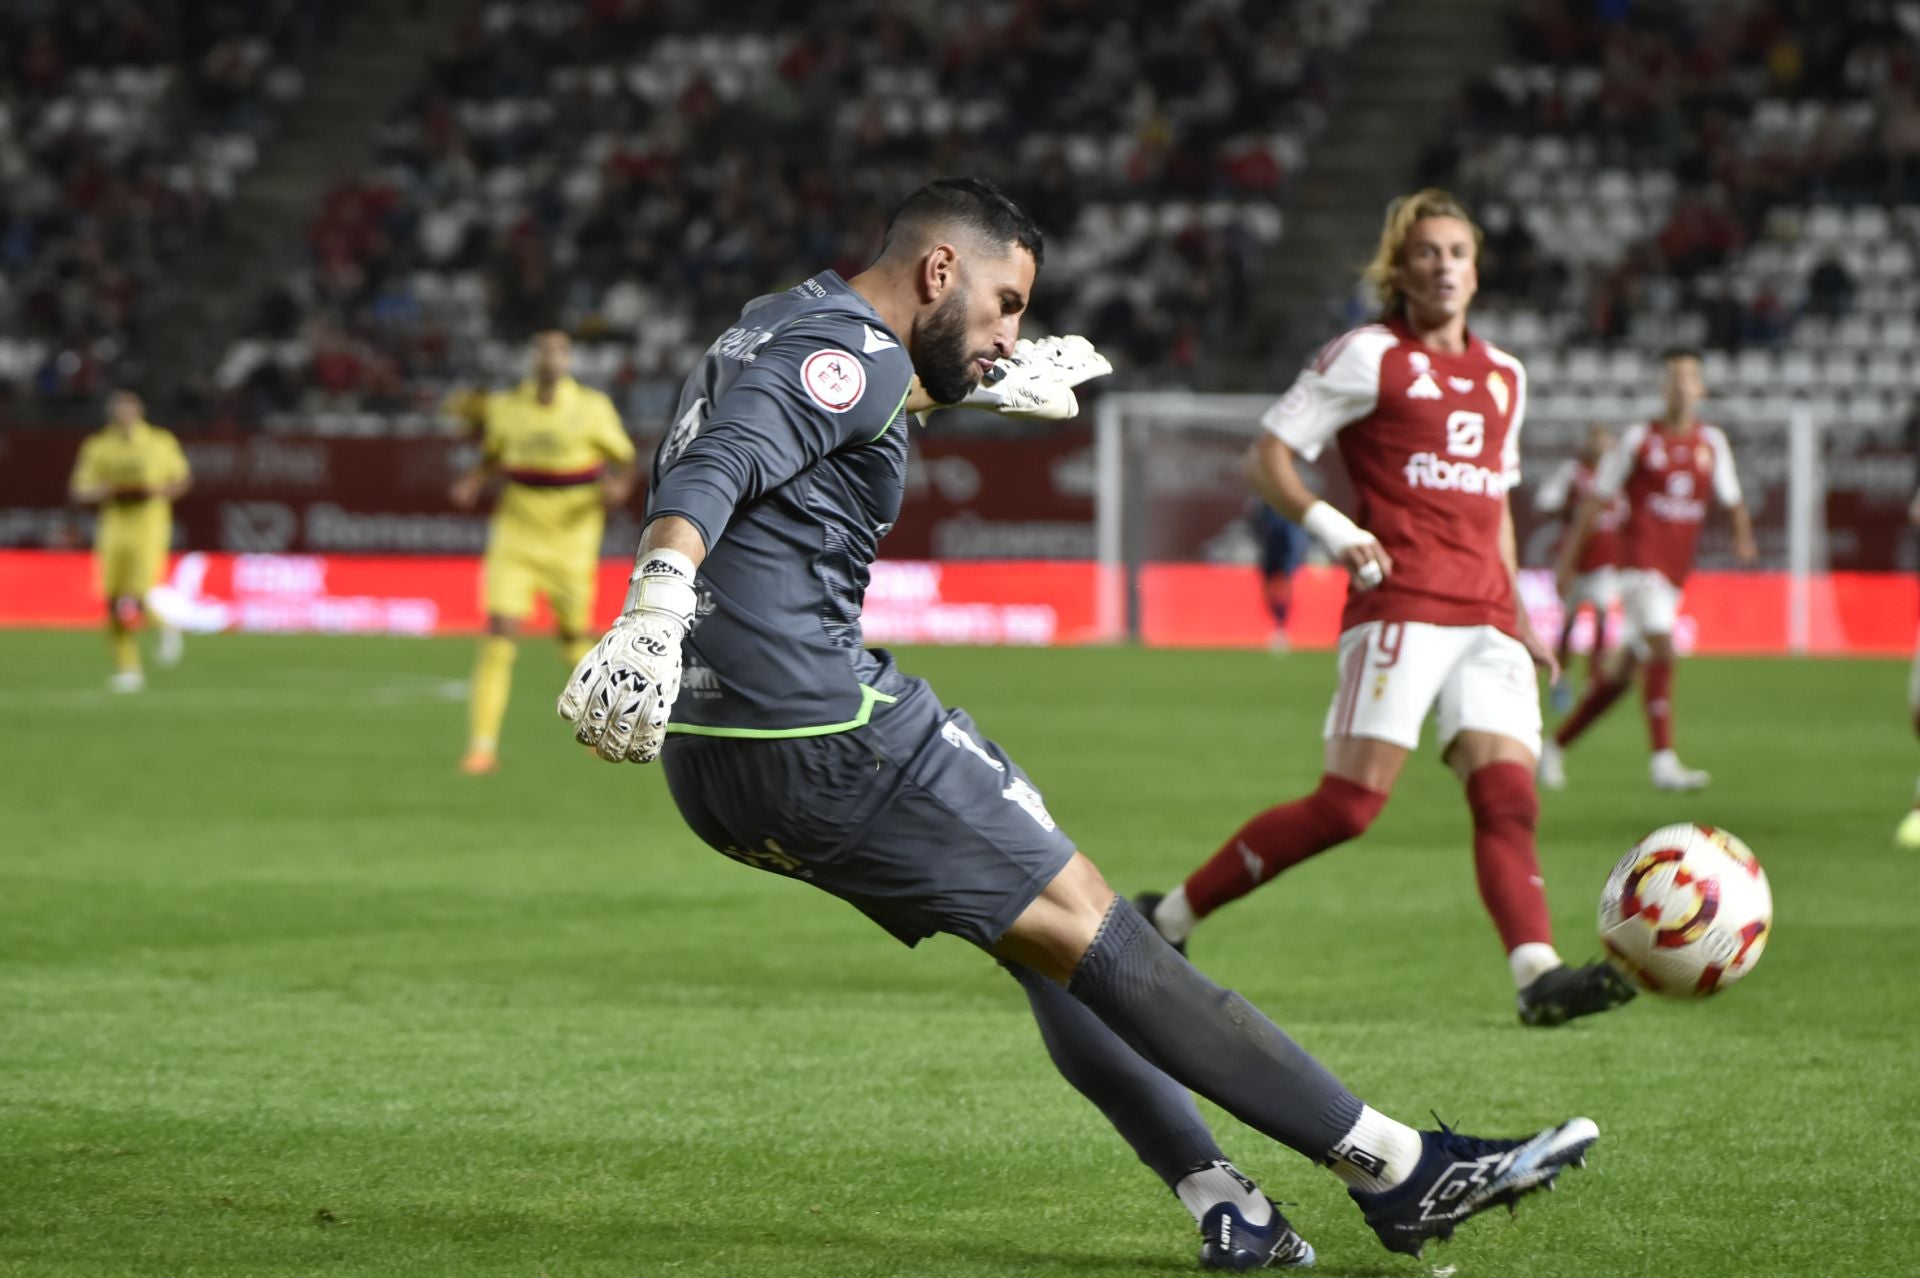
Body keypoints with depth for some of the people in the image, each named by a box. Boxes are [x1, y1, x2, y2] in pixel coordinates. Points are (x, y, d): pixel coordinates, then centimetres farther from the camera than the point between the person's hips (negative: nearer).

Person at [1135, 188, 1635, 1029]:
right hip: (1399, 606, -6)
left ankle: (1538, 974, -27)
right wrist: (1329, 527, -16)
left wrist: (1515, 607, 21)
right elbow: (1266, 456, 0)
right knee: (1349, 805, -12)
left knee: (1508, 794, -12)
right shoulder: (1369, 357, 2)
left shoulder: (1504, 376, 21)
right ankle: (1168, 918, 0)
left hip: (1486, 620, 6)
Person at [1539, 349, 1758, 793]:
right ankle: (1663, 761, -25)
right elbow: (1595, 499, 4)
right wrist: (1568, 558, 3)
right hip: (1641, 559, -5)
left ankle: (1557, 746, 21)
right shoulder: (1638, 439, 0)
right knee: (1662, 650, -22)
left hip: (1675, 572, 5)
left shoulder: (1712, 443, 12)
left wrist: (1743, 535, -3)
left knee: (1622, 670, 8)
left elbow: (1732, 498, 19)